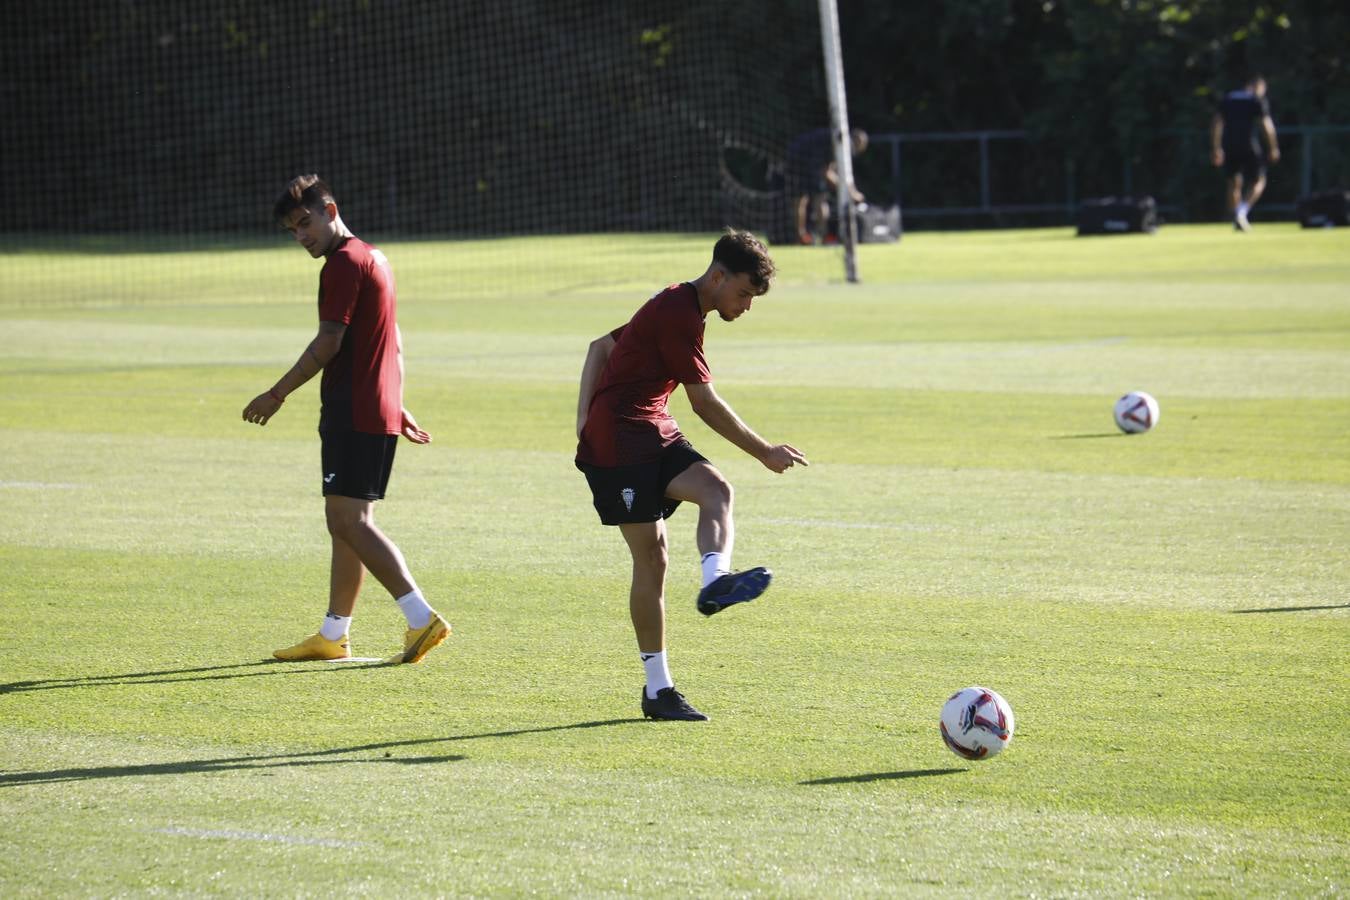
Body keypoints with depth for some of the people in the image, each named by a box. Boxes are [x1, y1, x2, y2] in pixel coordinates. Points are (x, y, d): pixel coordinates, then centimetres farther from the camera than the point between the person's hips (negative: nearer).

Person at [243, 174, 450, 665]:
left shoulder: (343, 263, -12)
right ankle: (332, 637, 19)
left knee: (350, 523, -12)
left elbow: (329, 342, -17)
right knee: (347, 523, 13)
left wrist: (277, 394, -11)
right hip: (380, 412, 10)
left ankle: (422, 618, -21)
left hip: (352, 415, -10)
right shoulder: (375, 259, 19)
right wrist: (397, 405, 29)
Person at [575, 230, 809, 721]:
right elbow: (705, 403, -14)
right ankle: (657, 689, -3)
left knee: (716, 490, -21)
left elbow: (601, 346, 21)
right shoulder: (678, 314, -14)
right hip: (619, 443, -9)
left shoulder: (677, 308, 17)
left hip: (654, 436, 9)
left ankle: (714, 582, -47)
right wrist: (764, 452, -7)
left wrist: (585, 420, 11)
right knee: (650, 556, -8)